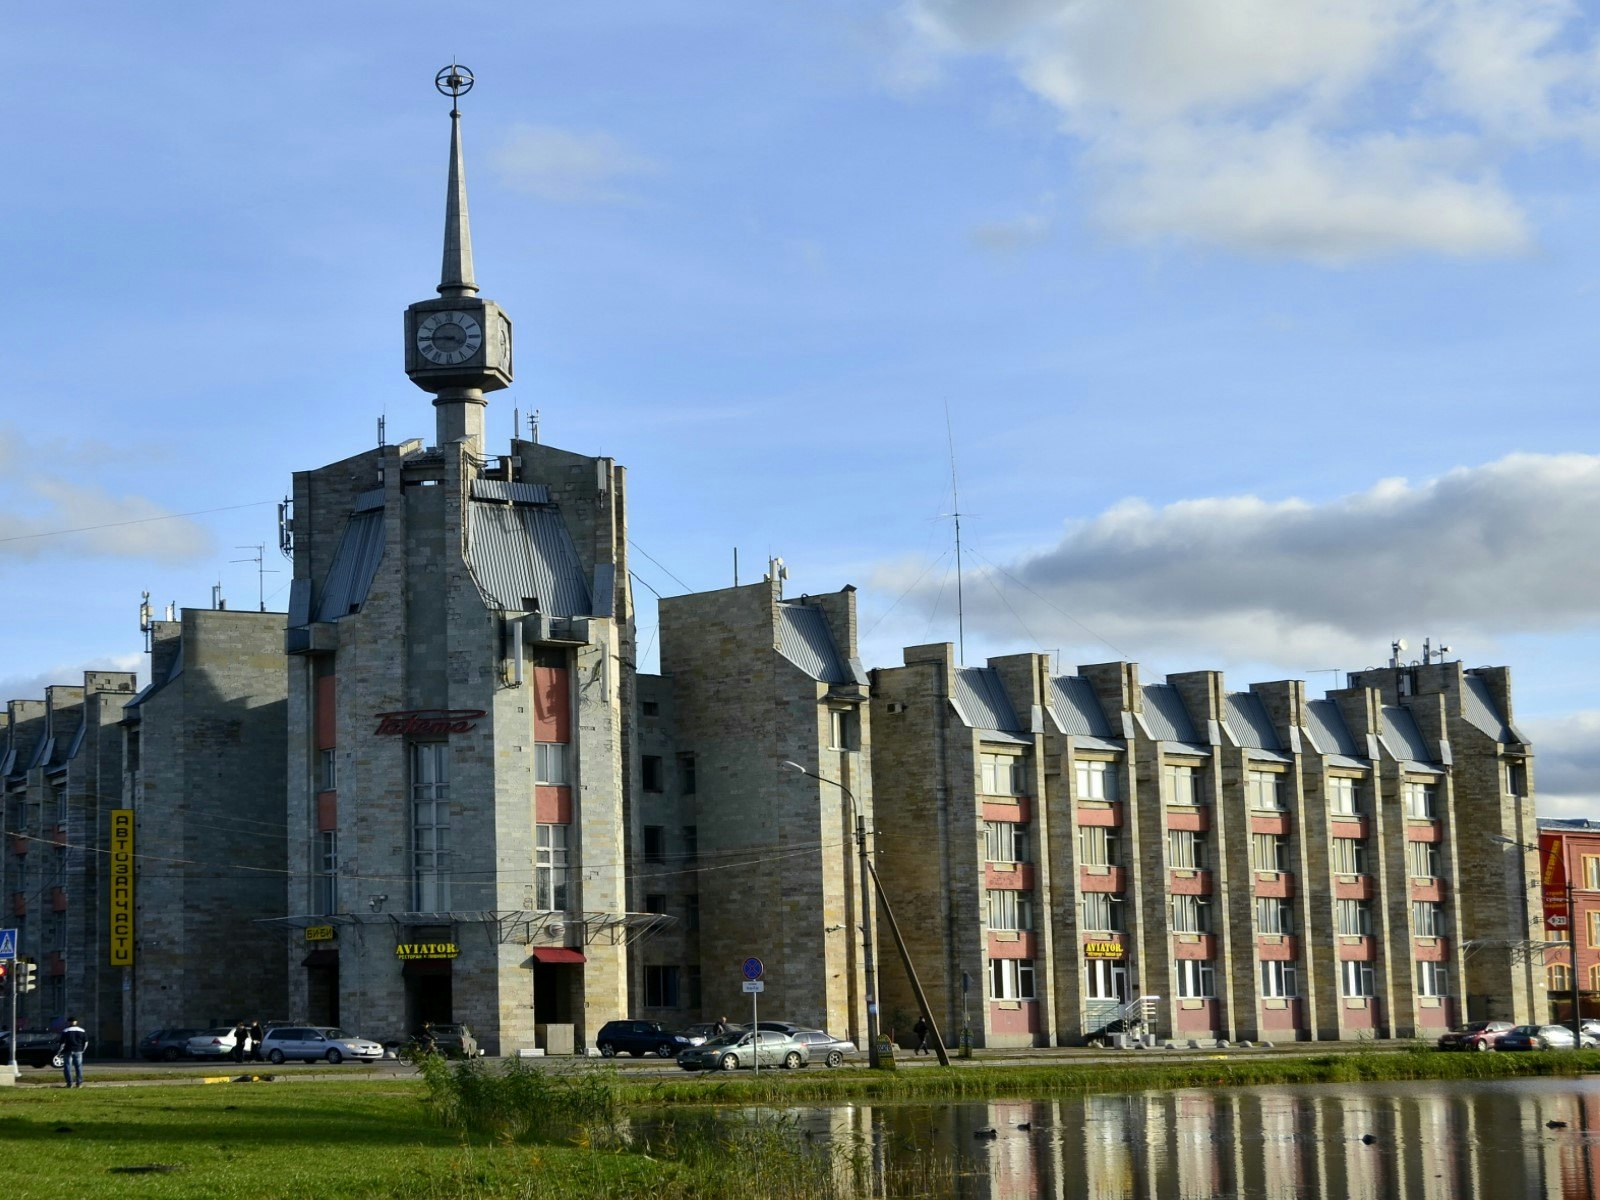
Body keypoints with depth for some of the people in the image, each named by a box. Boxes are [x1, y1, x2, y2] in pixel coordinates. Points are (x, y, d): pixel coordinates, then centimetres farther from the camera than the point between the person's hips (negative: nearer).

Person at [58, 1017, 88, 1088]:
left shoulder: (65, 1031, -6)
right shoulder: (81, 1030, 7)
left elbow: (62, 1042, -9)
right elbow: (86, 1042, 10)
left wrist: (60, 1051, 2)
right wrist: (82, 1050, 21)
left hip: (68, 1051, -4)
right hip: (78, 1051, 4)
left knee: (67, 1067, 1)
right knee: (79, 1066, 8)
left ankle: (69, 1083, -5)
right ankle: (79, 1083, 6)